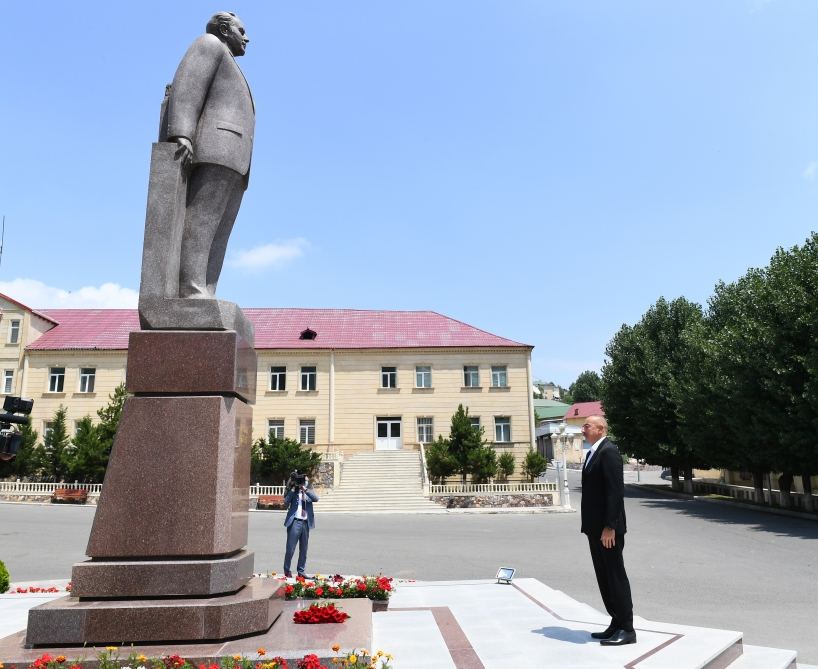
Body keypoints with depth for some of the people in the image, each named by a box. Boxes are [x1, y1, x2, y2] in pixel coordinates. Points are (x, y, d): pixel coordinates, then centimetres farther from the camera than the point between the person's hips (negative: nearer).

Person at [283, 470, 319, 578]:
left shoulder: (309, 491, 14)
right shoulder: (293, 491, 5)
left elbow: (316, 499, -7)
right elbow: (286, 502, -10)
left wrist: (305, 489, -15)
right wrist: (293, 489, -16)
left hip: (306, 523, 4)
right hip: (295, 522, -4)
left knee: (303, 549, 9)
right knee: (290, 548, -1)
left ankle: (301, 571, 18)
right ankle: (287, 570, 14)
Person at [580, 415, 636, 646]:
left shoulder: (609, 451, -15)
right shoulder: (593, 453, 15)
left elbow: (615, 491, -21)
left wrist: (610, 526, -23)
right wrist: (591, 526, 17)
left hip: (607, 528, -9)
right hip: (595, 527, 9)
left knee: (616, 576, 0)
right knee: (604, 578, 14)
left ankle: (627, 629, 10)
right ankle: (617, 624, 23)